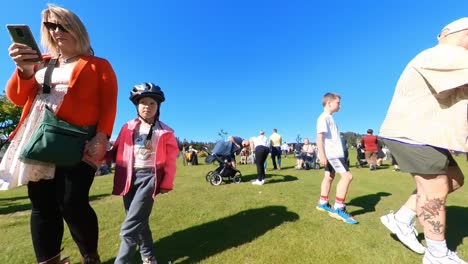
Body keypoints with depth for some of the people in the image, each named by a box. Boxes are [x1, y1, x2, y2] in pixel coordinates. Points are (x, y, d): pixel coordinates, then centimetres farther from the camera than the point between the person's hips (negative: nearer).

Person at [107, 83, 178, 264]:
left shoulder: (165, 132, -3)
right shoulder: (128, 128, 6)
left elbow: (170, 161, -3)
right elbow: (117, 152, 6)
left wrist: (167, 184, -6)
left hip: (149, 177, -4)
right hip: (129, 177, 5)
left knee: (129, 227, -7)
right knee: (139, 222, 18)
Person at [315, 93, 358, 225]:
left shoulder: (329, 117, 20)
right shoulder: (324, 117, -12)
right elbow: (320, 137, -22)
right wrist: (322, 154, -28)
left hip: (334, 152, 11)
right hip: (331, 153, -11)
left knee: (329, 176, 13)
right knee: (347, 175, -13)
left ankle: (322, 203, 24)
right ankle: (338, 209, -6)